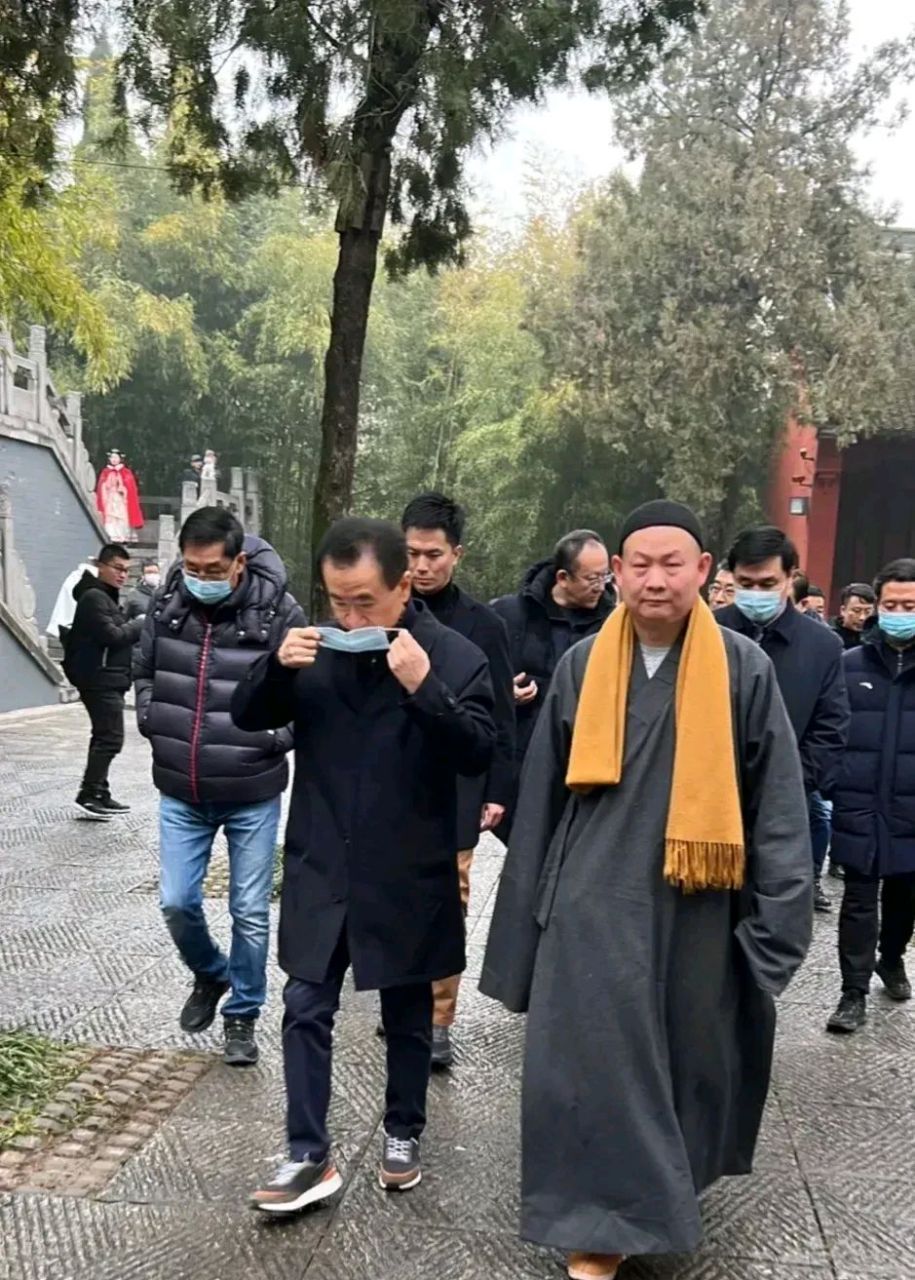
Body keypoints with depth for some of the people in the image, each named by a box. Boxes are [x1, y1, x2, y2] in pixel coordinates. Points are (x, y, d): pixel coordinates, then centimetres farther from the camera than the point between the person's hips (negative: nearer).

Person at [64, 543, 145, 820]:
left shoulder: (106, 596, 19)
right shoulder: (94, 597, -14)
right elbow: (113, 636, -22)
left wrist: (135, 627, -1)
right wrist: (141, 623, -10)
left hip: (108, 679, 11)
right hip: (100, 679, -11)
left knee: (104, 737, 14)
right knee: (110, 738, -12)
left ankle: (99, 794, 20)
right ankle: (88, 796, -8)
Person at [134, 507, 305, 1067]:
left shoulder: (279, 612, -15)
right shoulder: (167, 603, -4)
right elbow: (144, 671, 14)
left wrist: (275, 738, -15)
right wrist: (151, 720, 1)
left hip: (253, 795, -3)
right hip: (181, 793, 3)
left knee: (250, 913, 8)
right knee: (177, 902, 7)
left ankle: (243, 1013, 30)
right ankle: (210, 976, 38)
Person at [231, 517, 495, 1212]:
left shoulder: (456, 655, -11)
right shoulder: (317, 646, -2)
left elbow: (479, 753, -16)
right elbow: (247, 717, 3)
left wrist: (425, 688, -30)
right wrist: (277, 666, -17)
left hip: (408, 875, -2)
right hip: (321, 868, 2)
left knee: (407, 1015, 15)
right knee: (306, 1009, 6)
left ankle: (403, 1135, 36)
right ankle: (309, 1155, 21)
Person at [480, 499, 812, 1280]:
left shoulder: (744, 669, -5)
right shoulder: (583, 667, -1)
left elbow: (777, 799, -2)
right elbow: (543, 795, 5)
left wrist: (777, 917, -6)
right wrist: (530, 911, 7)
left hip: (696, 908, 0)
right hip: (594, 904, 0)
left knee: (687, 1056, 17)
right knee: (595, 1063, 1)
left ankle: (667, 1181, 44)